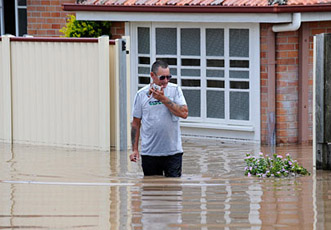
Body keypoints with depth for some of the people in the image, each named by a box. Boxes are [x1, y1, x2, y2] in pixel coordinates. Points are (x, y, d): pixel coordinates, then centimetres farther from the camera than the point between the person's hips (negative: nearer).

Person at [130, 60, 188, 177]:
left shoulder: (175, 90, 0)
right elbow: (136, 123, 8)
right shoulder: (141, 94, 2)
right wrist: (134, 149, 3)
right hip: (149, 153, 1)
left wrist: (163, 99, -17)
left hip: (173, 152, -1)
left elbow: (184, 113, -12)